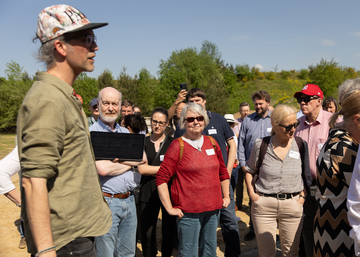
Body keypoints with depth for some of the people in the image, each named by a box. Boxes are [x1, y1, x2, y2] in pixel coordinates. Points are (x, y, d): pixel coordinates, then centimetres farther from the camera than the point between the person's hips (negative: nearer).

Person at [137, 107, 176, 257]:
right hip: (148, 193, 0)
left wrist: (152, 170, -9)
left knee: (169, 231, 9)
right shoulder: (143, 143, 6)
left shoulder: (173, 143, 6)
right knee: (147, 233, 2)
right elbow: (141, 169, -5)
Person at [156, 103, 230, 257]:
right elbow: (161, 178, -12)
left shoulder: (212, 143, 10)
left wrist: (226, 196, 16)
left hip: (213, 209, 6)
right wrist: (169, 208, -13)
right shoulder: (178, 145, -7)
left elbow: (223, 172, 21)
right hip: (188, 211, -5)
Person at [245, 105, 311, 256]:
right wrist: (251, 193, -1)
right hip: (263, 205, -1)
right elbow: (250, 171, 9)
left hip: (292, 205, 1)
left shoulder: (301, 145, 1)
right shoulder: (261, 145, -4)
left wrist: (303, 195, -2)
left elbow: (308, 175, 9)